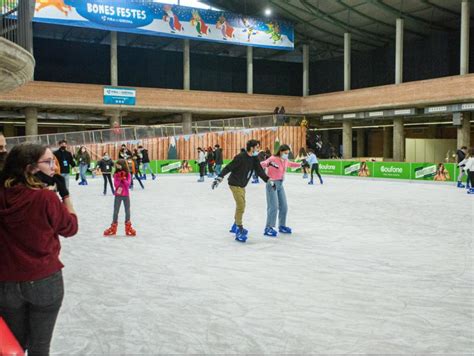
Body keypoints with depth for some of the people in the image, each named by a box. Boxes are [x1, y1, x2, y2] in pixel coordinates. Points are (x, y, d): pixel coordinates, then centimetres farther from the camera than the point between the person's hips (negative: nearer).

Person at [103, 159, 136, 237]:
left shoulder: (128, 175, -2)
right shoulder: (116, 175, -2)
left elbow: (128, 184, -12)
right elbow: (116, 185, -11)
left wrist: (124, 178, -21)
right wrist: (120, 178, -21)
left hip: (126, 195, 0)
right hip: (118, 195, 0)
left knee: (127, 211, 6)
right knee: (116, 211, 5)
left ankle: (128, 228, 17)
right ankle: (113, 228, 15)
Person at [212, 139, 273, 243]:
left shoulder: (254, 159, 2)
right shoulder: (241, 157, -22)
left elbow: (260, 171, 5)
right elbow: (228, 168, -21)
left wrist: (269, 181, -1)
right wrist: (219, 179, -24)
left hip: (242, 185, 9)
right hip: (235, 184, -9)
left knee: (241, 205, 20)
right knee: (241, 206, -14)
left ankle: (236, 226, 39)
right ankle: (239, 231, -9)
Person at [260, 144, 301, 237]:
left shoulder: (285, 161, 5)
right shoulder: (273, 159, -18)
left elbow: (290, 164, 29)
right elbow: (262, 164, -34)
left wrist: (300, 165, 27)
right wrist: (267, 163, -53)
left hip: (280, 184, 8)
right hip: (272, 184, -8)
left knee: (284, 206, 12)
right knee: (273, 206, -13)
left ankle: (282, 226, 27)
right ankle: (268, 228, -8)